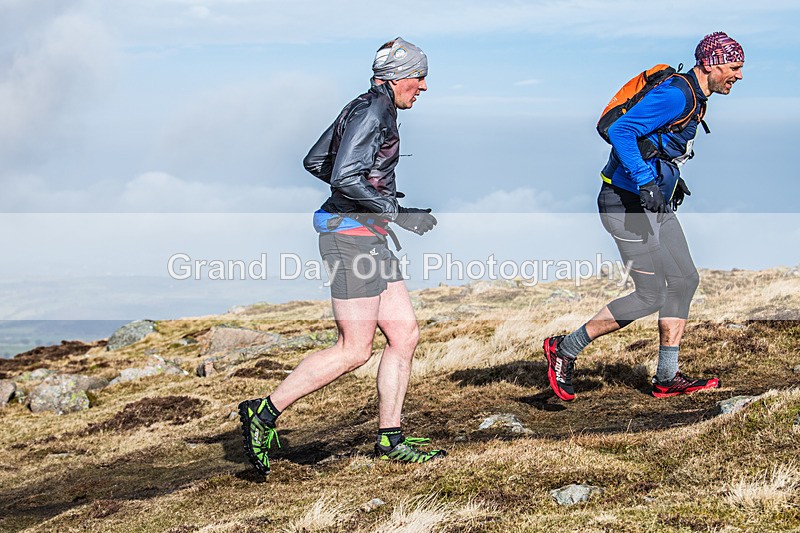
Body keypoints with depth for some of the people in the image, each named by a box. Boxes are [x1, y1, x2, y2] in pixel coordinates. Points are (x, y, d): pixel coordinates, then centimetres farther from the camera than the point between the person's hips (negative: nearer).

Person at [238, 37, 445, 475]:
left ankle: (390, 439, 13)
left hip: (368, 238, 10)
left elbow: (315, 162, 22)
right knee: (354, 350, -8)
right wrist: (397, 213, -19)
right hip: (352, 236, -10)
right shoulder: (371, 112, -14)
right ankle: (264, 413, -2)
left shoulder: (366, 109, 16)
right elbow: (345, 178, -25)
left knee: (405, 336, 8)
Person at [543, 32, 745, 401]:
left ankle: (667, 378, 14)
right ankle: (564, 349, 4)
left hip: (655, 203, 11)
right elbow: (621, 131, -27)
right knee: (650, 296, -7)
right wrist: (646, 182, -31)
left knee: (684, 280, 9)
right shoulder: (676, 95, -19)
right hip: (628, 204, -11)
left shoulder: (694, 98, 13)